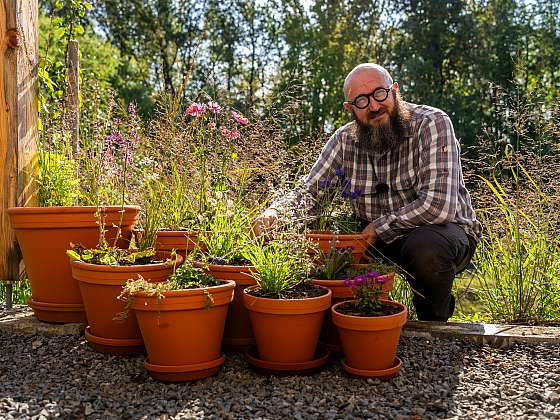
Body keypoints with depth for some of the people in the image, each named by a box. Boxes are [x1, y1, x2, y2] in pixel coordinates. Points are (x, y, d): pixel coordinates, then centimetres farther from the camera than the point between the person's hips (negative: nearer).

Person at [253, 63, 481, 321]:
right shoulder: (344, 140, -3)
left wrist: (378, 228, -21)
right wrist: (275, 211, -23)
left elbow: (438, 206, -30)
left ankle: (433, 326, -5)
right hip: (376, 238, 5)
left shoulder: (432, 124, -19)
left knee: (425, 245, -37)